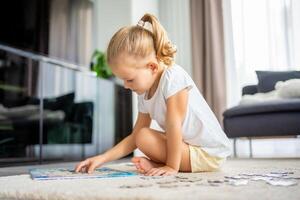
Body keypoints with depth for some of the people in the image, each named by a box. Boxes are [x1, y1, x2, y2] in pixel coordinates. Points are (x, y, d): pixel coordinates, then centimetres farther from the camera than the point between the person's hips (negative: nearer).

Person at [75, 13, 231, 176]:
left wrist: (172, 166, -21)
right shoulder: (144, 95, 3)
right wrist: (102, 158, -3)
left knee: (145, 136, -20)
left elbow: (173, 125, -23)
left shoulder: (173, 77, -21)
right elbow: (135, 137, 5)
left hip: (211, 152, -8)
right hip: (188, 145, 8)